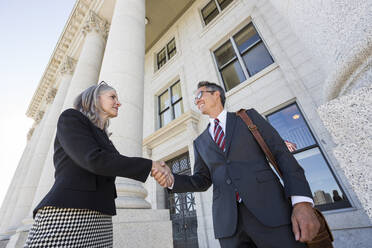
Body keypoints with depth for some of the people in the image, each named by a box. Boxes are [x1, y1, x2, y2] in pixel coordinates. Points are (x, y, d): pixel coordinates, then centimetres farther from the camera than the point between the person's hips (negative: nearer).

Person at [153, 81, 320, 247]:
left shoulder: (248, 117, 7)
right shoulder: (200, 142, 15)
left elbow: (281, 154, 0)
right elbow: (202, 180, 13)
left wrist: (302, 202, -13)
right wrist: (172, 180, -6)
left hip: (270, 209, -2)